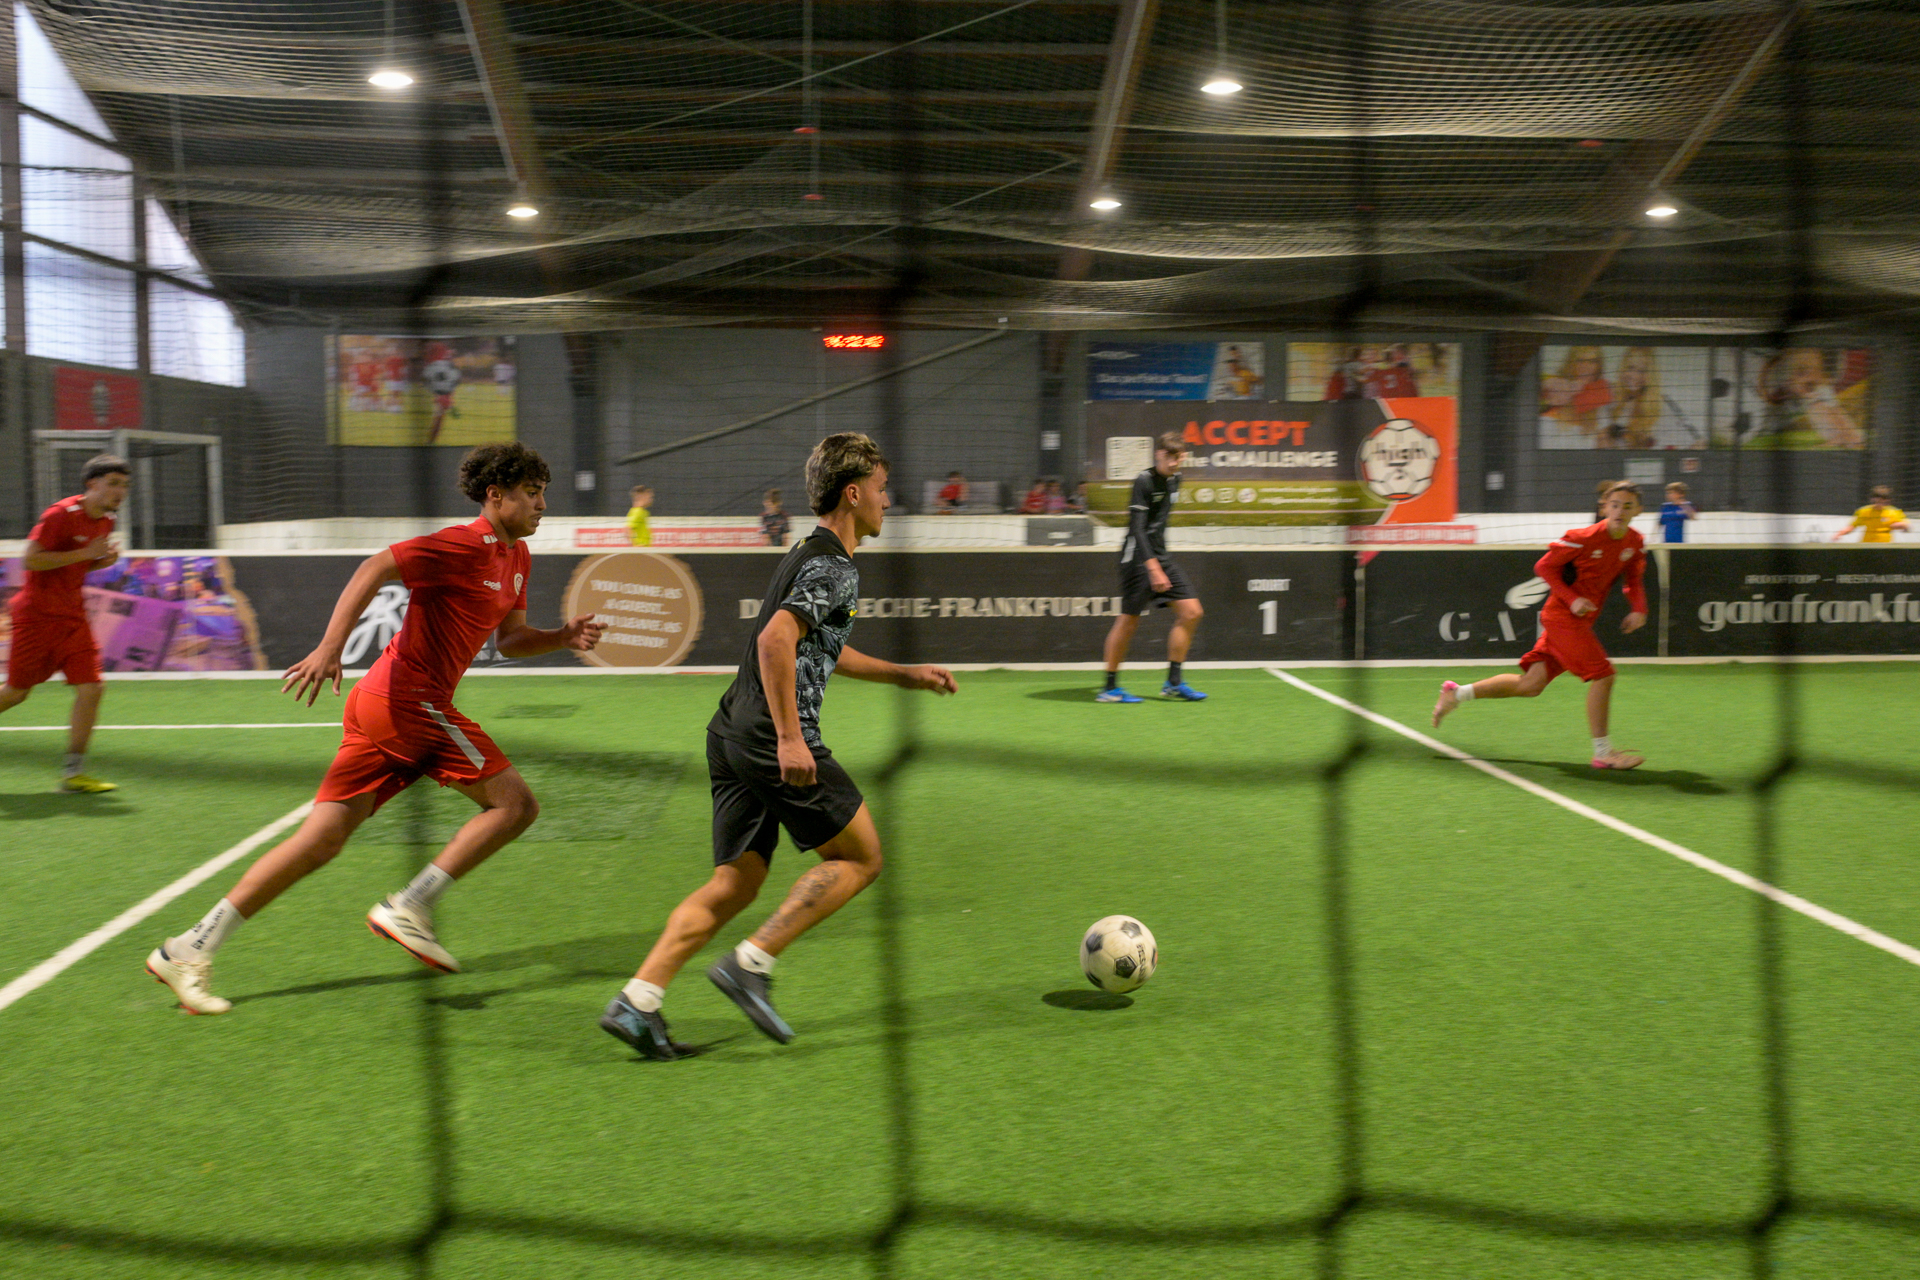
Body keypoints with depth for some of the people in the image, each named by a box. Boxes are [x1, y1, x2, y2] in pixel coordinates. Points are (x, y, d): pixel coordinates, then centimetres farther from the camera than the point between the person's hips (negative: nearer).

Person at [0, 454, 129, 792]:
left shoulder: (106, 522, 8)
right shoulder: (61, 514, -16)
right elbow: (30, 559, -20)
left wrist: (103, 561, 1)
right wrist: (84, 553, -22)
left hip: (72, 618, 6)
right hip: (37, 615, -6)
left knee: (91, 688, -7)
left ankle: (73, 772, -2)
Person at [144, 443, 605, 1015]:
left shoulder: (516, 557, 19)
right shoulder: (466, 545, -11)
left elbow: (509, 641, 24)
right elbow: (376, 568, -19)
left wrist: (564, 637, 6)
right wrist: (329, 648, -28)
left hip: (381, 706, 9)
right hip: (409, 698, -9)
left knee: (320, 843, 6)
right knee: (515, 803, -5)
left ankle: (190, 948, 8)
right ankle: (409, 907, -5)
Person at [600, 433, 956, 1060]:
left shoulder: (809, 555, 22)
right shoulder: (834, 567, -10)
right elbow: (776, 639, -24)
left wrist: (904, 674, 34)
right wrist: (789, 737, -25)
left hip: (733, 734, 9)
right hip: (771, 738, -9)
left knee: (735, 884, 9)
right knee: (859, 857, 4)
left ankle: (637, 1001, 1)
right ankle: (751, 965, -3)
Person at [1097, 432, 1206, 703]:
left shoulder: (1174, 480, 10)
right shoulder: (1144, 481, -15)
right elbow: (1137, 528, -22)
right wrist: (1153, 568, -28)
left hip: (1160, 556, 8)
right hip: (1137, 557, -8)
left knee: (1190, 612, 2)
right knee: (1129, 619, -6)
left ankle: (1173, 682, 8)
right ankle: (1109, 687, 5)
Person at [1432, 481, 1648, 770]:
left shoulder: (1635, 543, 1)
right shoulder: (1583, 538, -19)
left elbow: (1633, 579, 16)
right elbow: (1544, 567, -10)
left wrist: (1638, 609, -2)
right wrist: (1572, 599, -19)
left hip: (1581, 620, 7)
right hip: (1561, 616, -7)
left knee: (1530, 685, 8)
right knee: (1603, 674, -16)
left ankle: (1457, 693, 21)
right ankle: (1602, 752, -6)